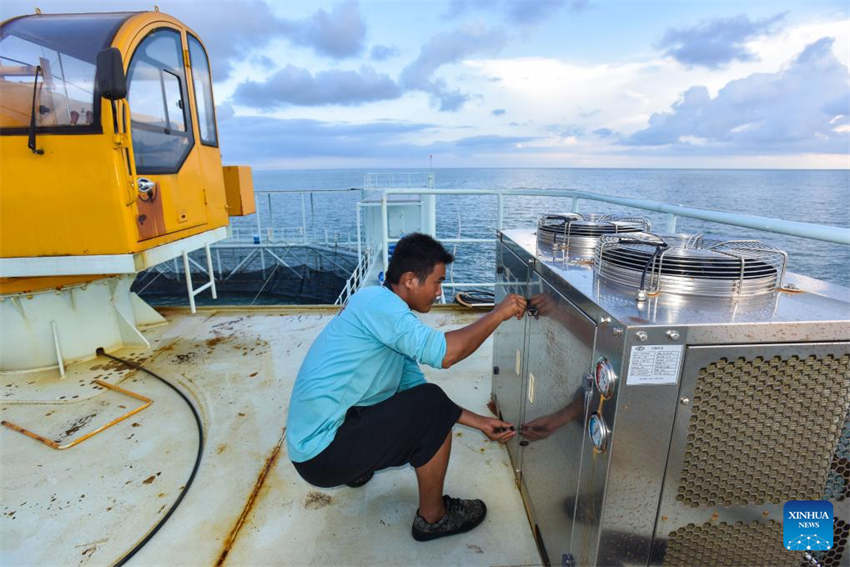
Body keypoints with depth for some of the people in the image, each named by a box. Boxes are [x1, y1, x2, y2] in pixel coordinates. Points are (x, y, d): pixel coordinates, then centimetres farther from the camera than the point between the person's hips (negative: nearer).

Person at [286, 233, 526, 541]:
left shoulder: (390, 319, 9)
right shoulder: (374, 300, -20)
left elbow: (415, 388, 11)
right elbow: (444, 352, -31)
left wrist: (480, 422, 8)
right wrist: (498, 313, -16)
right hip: (321, 454, -9)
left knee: (425, 407, 15)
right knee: (432, 407, -15)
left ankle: (358, 467, 25)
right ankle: (432, 518, 5)